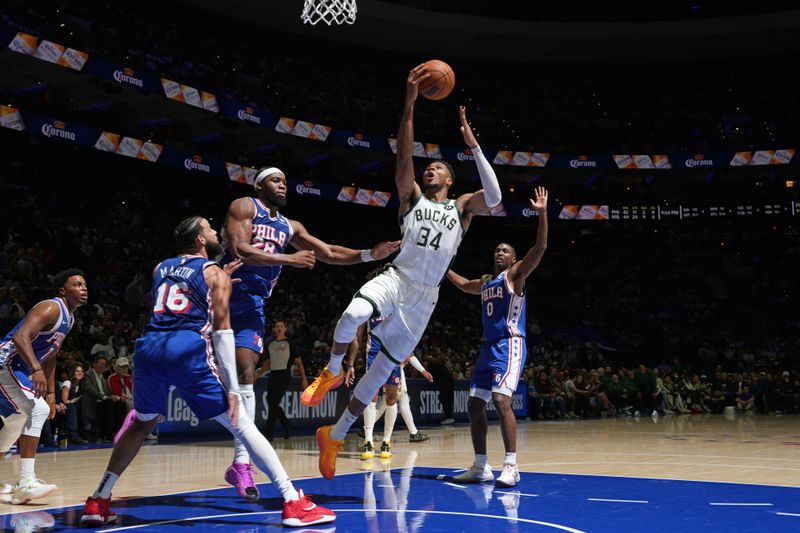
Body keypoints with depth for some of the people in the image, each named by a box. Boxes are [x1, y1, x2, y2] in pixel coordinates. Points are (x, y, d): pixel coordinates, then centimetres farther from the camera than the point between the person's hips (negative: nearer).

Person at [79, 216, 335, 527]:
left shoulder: (160, 269, 26)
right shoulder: (214, 273, 11)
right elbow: (221, 329, 2)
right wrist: (232, 389, -1)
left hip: (150, 348, 5)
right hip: (188, 350, -5)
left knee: (143, 424, 28)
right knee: (242, 426, 1)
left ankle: (98, 502, 23)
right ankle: (293, 503, -4)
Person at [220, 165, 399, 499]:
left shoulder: (290, 227, 17)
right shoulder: (244, 207, -3)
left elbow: (329, 253, 17)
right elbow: (239, 251, -18)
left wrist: (370, 255, 4)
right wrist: (289, 259, -17)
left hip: (252, 303, 5)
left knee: (246, 376, -4)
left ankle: (241, 464, -5)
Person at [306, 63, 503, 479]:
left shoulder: (461, 208, 14)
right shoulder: (412, 197, 11)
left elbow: (494, 197, -7)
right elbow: (403, 159, -5)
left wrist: (472, 145, -9)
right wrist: (409, 104, -16)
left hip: (423, 298, 1)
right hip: (395, 279, -1)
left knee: (382, 368, 3)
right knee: (353, 314, -35)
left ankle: (334, 436, 16)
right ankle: (333, 372, -6)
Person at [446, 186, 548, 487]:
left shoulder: (515, 275, 0)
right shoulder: (485, 283, 21)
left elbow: (540, 248, -14)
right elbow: (462, 284, 43)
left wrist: (542, 213, -24)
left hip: (510, 346, -8)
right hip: (488, 347, 8)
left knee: (501, 399, -24)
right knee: (475, 404, 5)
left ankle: (511, 466, -22)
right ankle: (481, 468, 12)